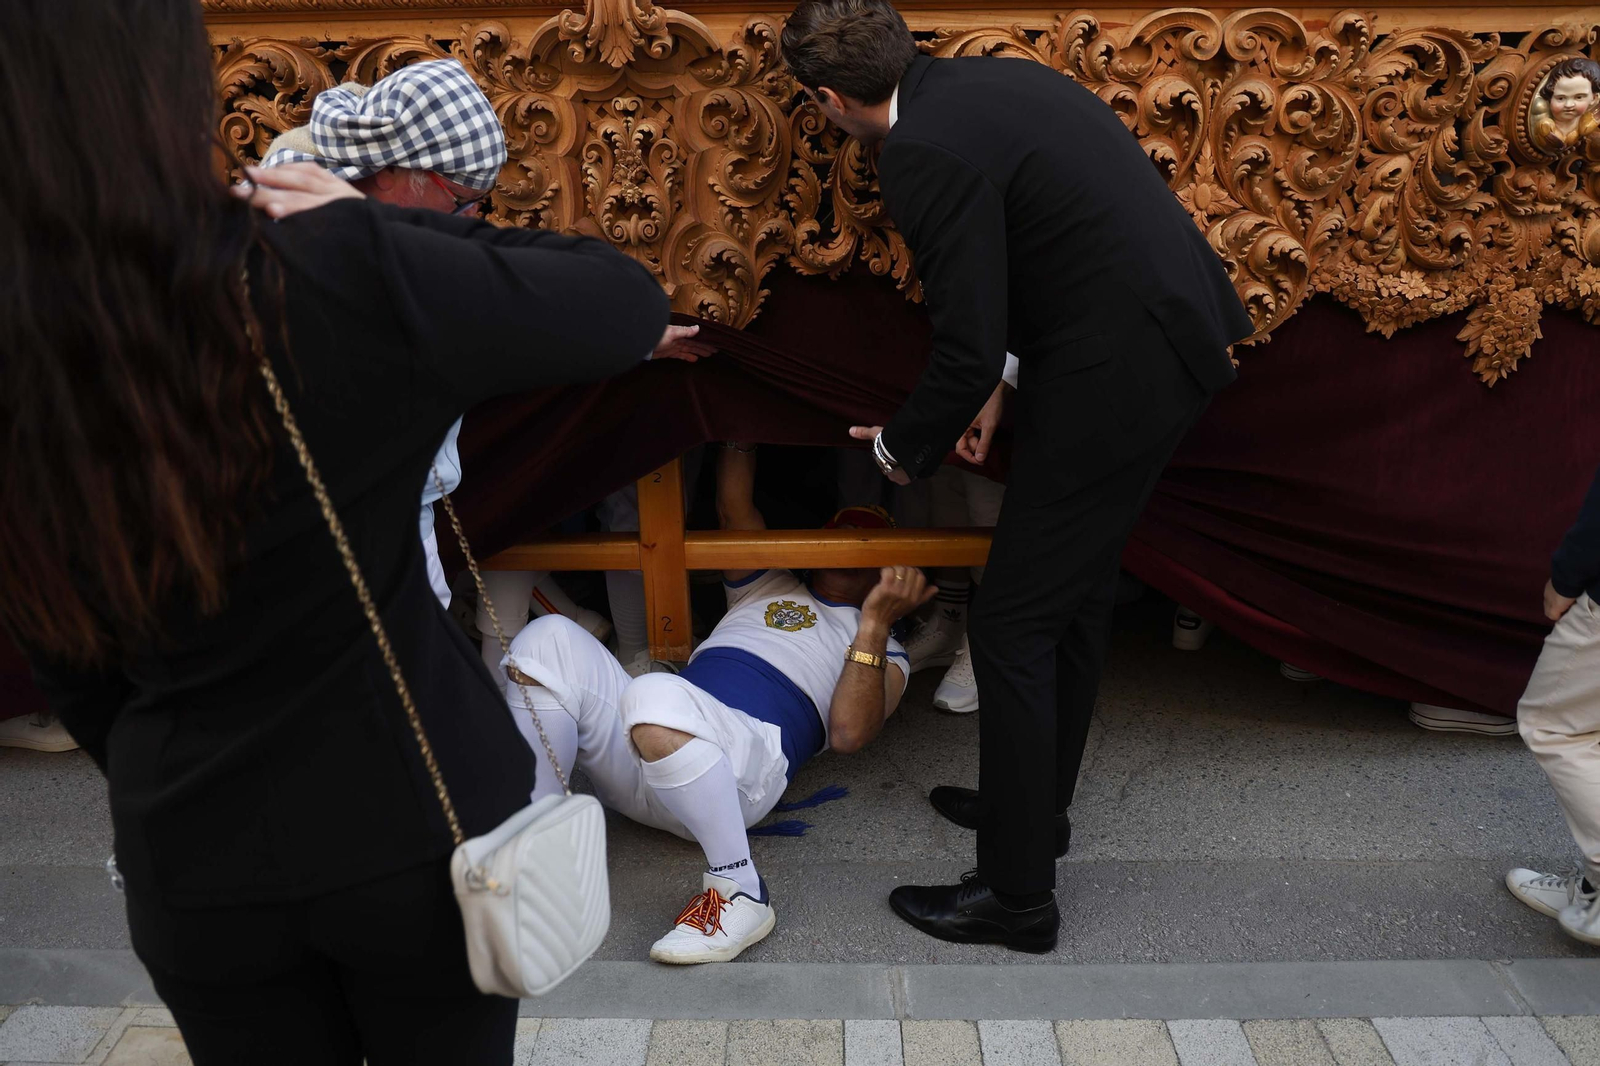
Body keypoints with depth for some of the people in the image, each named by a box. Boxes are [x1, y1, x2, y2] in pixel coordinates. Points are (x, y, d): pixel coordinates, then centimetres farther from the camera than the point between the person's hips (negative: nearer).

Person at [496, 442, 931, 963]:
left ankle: (741, 893, -23)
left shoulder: (885, 651, 21)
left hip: (748, 760, -5)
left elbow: (849, 734, 0)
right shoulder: (769, 585, 34)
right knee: (549, 638, -20)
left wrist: (875, 622, -7)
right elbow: (734, 505, 20)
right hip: (637, 755, 5)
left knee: (655, 695, -40)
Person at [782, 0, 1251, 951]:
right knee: (1077, 595, 21)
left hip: (1119, 372, -10)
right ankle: (1035, 803, 40)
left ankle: (1018, 891, 14)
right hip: (1177, 333, 10)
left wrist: (904, 447, 0)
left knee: (1013, 624, 1)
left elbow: (969, 352, -18)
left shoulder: (925, 153, -18)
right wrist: (992, 382, 20)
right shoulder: (991, 80, 12)